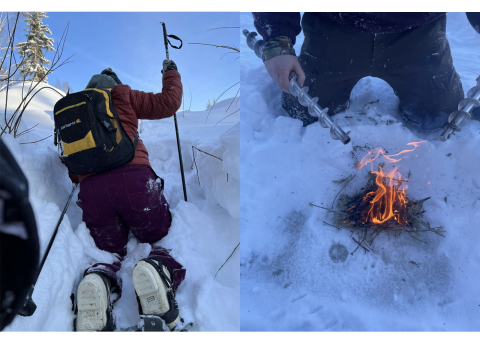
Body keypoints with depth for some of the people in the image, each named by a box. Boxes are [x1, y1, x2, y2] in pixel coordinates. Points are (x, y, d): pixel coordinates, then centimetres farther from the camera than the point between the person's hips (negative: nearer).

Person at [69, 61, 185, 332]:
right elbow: (169, 103, 14)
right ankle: (159, 269, -27)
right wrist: (171, 72, 30)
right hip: (134, 179, -3)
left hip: (91, 189, 4)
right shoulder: (121, 96, 17)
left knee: (112, 251, 21)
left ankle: (98, 281, -17)